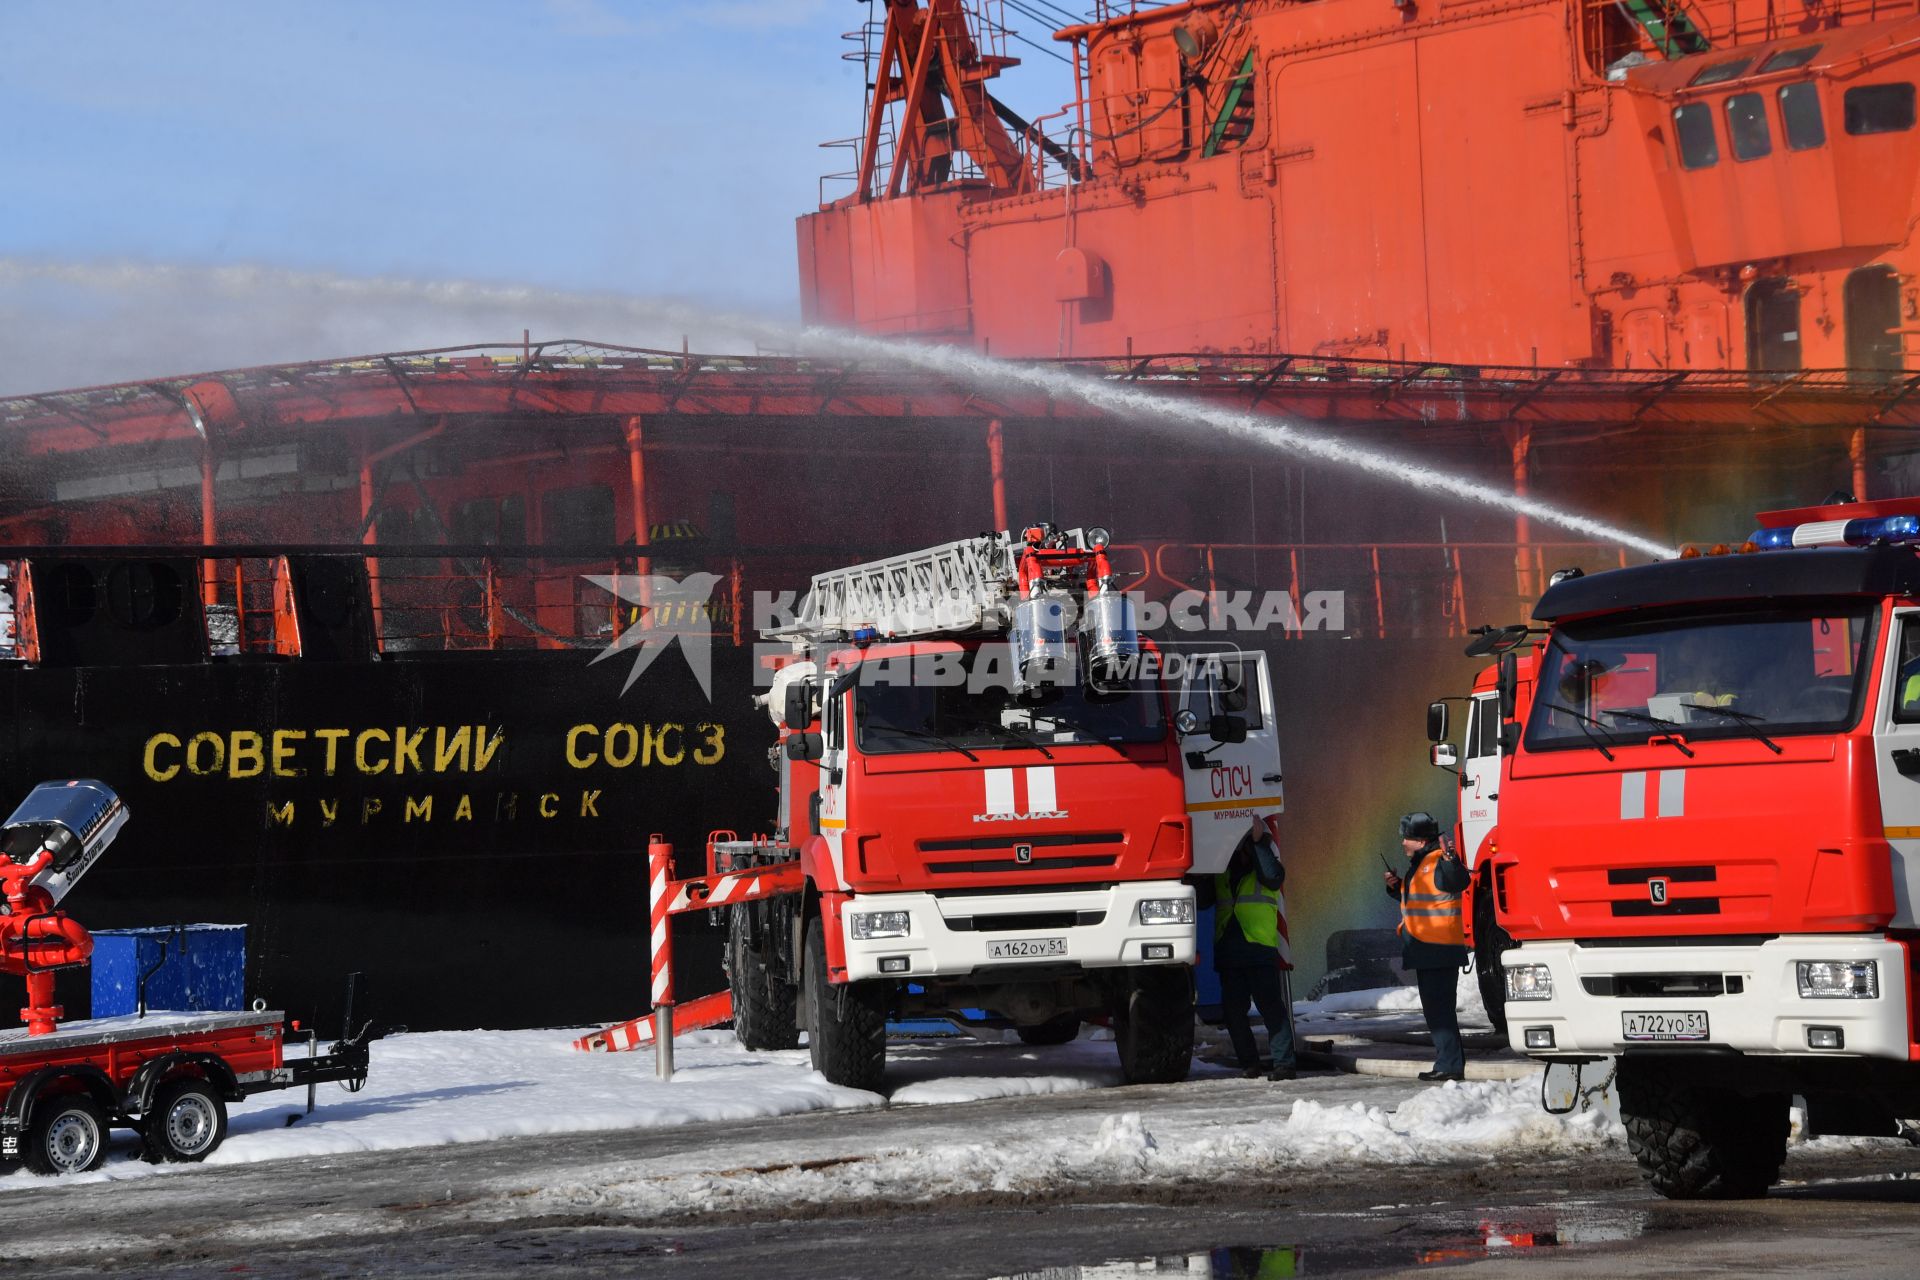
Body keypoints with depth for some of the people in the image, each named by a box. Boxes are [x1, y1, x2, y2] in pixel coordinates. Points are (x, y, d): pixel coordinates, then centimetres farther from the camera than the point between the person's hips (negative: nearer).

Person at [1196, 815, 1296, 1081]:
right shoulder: (1221, 873, 19)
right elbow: (1202, 900, 15)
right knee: (1233, 1009, 3)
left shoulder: (1262, 867, 7)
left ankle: (1284, 1062, -10)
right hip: (1227, 948, 5)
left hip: (1260, 947, -5)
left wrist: (1258, 842, -15)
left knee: (1270, 1005, -10)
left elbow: (1273, 877, -15)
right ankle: (1248, 1063, 10)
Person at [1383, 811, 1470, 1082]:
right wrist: (1397, 886, 15)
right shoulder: (1418, 864, 18)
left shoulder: (1439, 862, -13)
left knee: (1440, 1008, -12)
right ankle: (1448, 1062, 21)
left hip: (1439, 949, -11)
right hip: (1425, 950, 11)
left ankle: (1450, 1065, -12)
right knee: (1434, 1008, 15)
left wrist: (1450, 860, -47)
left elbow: (1460, 881, -32)